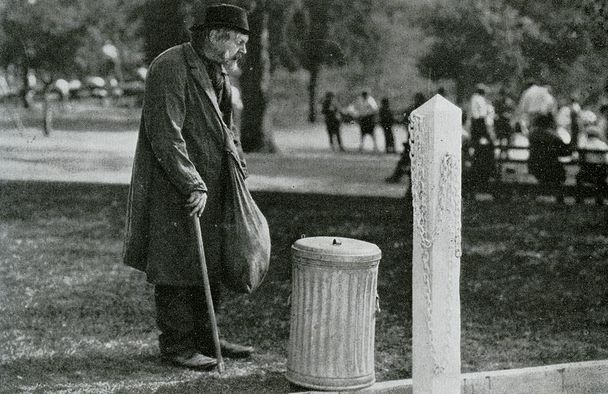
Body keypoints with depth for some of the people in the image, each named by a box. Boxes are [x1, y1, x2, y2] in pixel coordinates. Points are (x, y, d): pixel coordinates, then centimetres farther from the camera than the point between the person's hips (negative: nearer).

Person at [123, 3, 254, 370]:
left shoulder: (218, 73, 13)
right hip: (172, 192, -9)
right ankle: (175, 343, 10)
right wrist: (193, 185, -23)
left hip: (209, 190, 9)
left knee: (210, 267, 13)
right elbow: (165, 136, -23)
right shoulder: (170, 67, -17)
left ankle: (203, 337, 25)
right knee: (178, 266, -1)